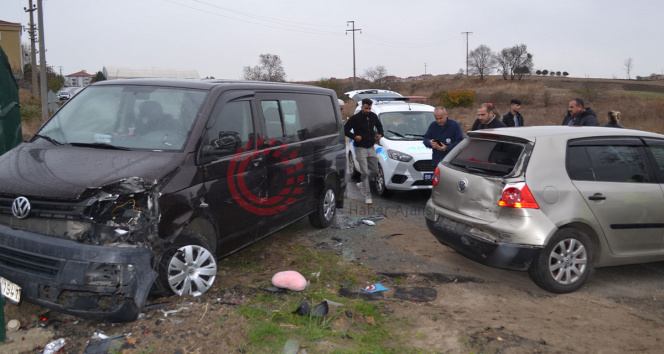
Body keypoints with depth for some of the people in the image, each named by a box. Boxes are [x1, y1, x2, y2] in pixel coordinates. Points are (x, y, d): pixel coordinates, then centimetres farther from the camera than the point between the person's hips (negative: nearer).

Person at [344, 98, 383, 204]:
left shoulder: (373, 116, 5)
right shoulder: (355, 118, -10)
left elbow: (379, 125, 23)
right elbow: (345, 129, -6)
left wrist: (380, 134, 4)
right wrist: (354, 137, -19)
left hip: (371, 148, 6)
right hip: (360, 148, -5)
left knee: (375, 171, 7)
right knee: (365, 172, -5)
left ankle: (361, 184, 30)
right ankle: (367, 195, 3)